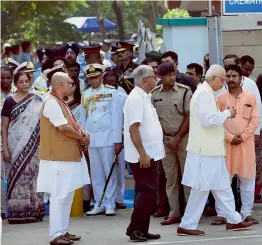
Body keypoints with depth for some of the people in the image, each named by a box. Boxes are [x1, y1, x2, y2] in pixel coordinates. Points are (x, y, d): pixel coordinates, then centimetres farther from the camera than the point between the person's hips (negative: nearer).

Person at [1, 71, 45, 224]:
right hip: (16, 145, -2)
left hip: (34, 146, 2)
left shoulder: (37, 101, 8)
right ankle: (18, 212, -1)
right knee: (18, 176, -3)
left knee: (33, 176, 2)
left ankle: (34, 210, 7)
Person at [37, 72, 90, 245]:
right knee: (60, 195, -9)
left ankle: (63, 231, 18)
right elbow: (64, 127, -21)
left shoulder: (60, 103, 17)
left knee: (68, 194, 12)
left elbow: (73, 125, 19)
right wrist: (82, 138, -6)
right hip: (59, 157, -10)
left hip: (69, 156, 10)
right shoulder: (52, 103, -15)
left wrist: (83, 135, -2)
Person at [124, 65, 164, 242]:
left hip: (150, 154, 10)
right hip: (142, 156, -10)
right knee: (147, 192, -8)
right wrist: (142, 154, -25)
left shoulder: (144, 97, 14)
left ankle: (142, 230, 15)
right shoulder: (136, 99, -16)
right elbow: (133, 129, -22)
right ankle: (135, 229, -2)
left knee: (147, 192, 11)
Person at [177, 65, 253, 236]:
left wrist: (225, 115, 10)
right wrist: (227, 113, -13)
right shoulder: (204, 94, -17)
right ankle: (187, 226, 2)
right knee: (201, 189, -4)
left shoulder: (207, 93, 15)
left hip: (211, 149, 10)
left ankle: (234, 220, 22)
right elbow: (207, 119, -23)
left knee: (222, 186, 15)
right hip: (205, 150, -10)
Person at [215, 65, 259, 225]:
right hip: (225, 144, -1)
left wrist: (242, 136, -11)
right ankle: (222, 214, 4)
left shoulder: (251, 98, 5)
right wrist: (230, 137, -13)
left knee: (248, 179, 2)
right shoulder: (220, 99, 3)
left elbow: (255, 120, 0)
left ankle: (246, 213, 9)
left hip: (246, 144, 1)